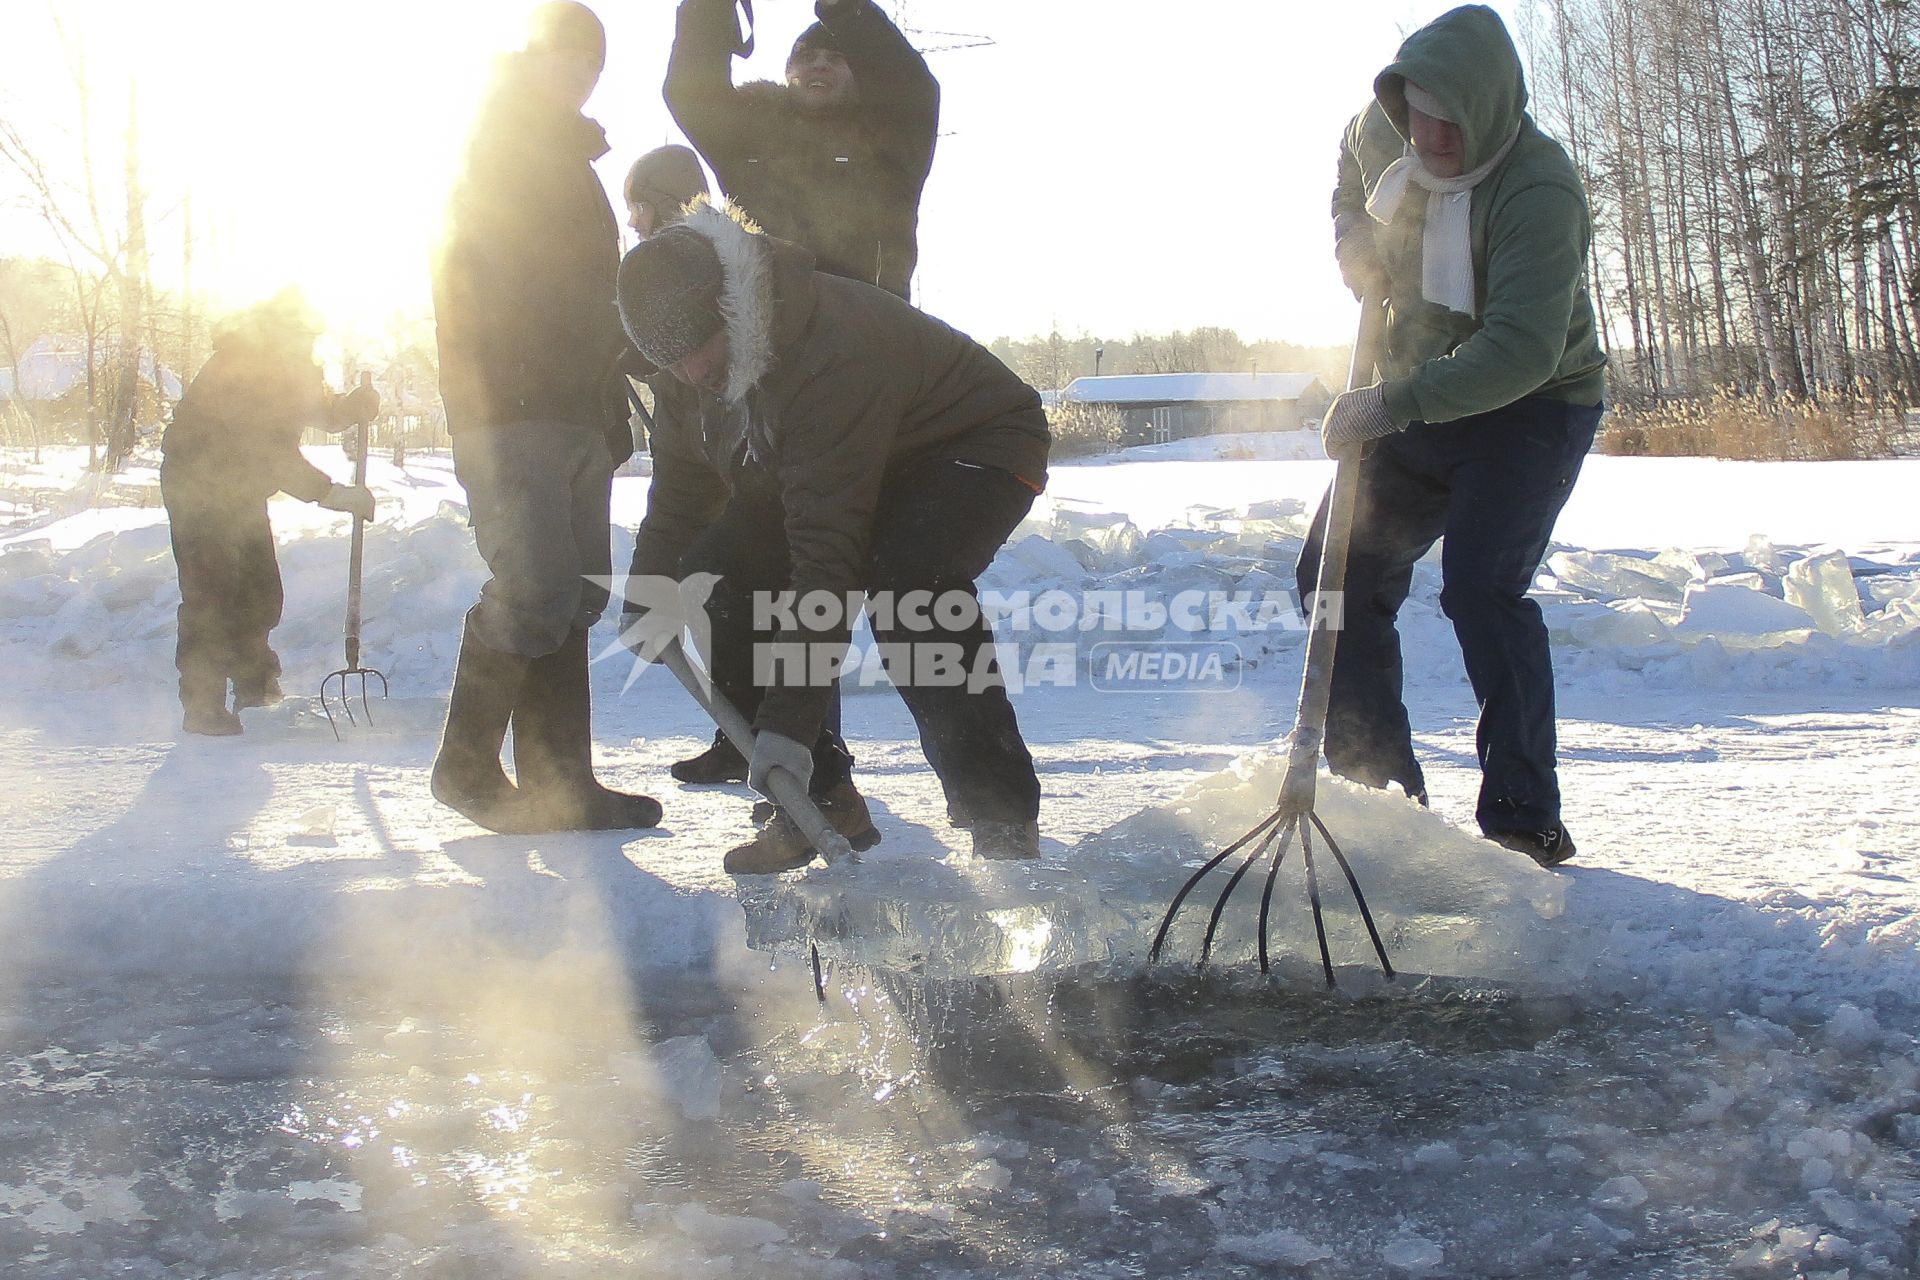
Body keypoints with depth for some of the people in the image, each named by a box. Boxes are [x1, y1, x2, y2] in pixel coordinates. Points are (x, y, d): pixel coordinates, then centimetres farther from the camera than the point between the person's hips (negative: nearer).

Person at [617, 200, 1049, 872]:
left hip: (979, 446, -8)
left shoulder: (833, 353, -39)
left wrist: (790, 722, -41)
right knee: (740, 592, -8)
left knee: (905, 582, -36)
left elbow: (827, 550, -41)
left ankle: (1003, 817, -27)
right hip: (867, 460, 9)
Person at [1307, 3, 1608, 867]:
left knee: (1481, 589, -22)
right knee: (1337, 576, 3)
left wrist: (1389, 406, -42)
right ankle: (1380, 790, 15)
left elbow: (1521, 351, -38)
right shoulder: (1382, 132, -6)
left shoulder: (1538, 192, -29)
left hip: (1532, 406, -7)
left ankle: (1525, 819, -12)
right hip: (1422, 399, 8)